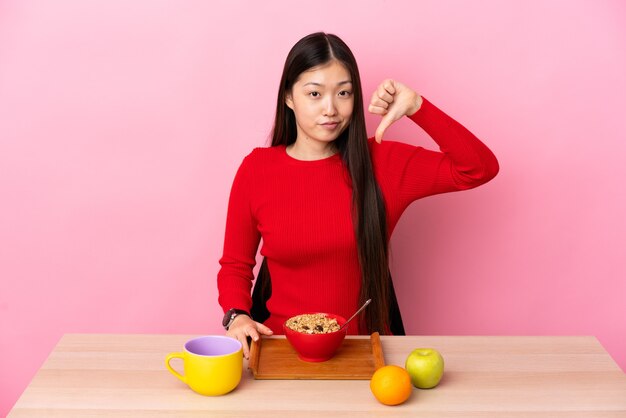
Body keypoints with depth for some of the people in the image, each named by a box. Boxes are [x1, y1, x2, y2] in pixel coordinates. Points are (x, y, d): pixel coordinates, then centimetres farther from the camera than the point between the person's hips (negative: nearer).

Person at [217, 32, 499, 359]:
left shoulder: (381, 163, 1)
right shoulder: (256, 169, 0)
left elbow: (480, 168, -4)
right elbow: (235, 265, 10)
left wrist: (416, 107, -12)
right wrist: (237, 316, -9)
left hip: (364, 347, 0)